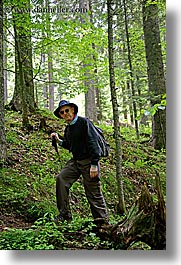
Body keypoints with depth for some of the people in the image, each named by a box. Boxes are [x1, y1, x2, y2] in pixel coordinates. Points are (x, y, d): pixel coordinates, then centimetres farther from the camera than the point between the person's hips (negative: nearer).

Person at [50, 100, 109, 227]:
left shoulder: (84, 122, -11)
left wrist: (94, 165, -22)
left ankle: (103, 221, 9)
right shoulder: (68, 128, 14)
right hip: (75, 161, 8)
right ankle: (65, 214, 1)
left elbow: (93, 143, -17)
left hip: (89, 161, -8)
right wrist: (59, 140, 6)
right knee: (61, 178, -8)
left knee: (93, 192, -4)